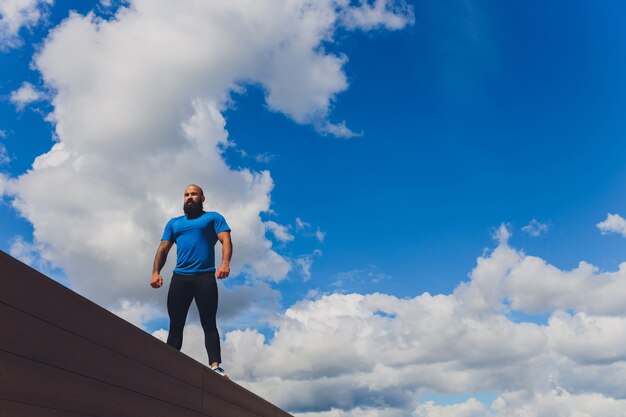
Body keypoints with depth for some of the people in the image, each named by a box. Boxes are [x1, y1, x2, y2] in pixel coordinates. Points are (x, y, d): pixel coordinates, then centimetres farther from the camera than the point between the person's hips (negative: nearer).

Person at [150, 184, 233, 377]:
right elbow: (163, 249, 18)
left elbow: (226, 240, -2)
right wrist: (156, 272, 0)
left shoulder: (213, 218, 13)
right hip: (179, 278, 4)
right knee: (175, 325, 2)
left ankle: (215, 366, -16)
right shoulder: (174, 223, 25)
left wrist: (225, 262, -22)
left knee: (209, 324, -8)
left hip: (205, 277, -4)